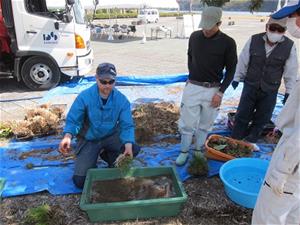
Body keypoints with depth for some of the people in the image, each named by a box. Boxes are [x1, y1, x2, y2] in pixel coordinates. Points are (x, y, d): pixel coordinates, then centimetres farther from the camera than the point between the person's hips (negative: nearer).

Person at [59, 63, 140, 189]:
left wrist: (128, 144, -34)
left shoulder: (121, 99, -13)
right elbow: (72, 120, -13)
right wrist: (67, 136, -34)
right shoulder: (84, 97, -17)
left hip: (111, 137, 2)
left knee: (134, 149, -25)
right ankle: (91, 160, 22)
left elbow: (127, 125, -15)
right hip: (89, 140, -2)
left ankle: (108, 156, 8)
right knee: (80, 181, -13)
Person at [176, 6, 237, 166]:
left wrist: (221, 92, -8)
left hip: (212, 90, -1)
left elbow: (231, 69, -2)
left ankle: (198, 150, 30)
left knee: (205, 124, 11)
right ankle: (184, 151, 22)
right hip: (192, 87, 1)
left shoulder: (228, 42, -8)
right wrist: (192, 77, 11)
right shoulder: (194, 37, -1)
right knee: (187, 123, 5)